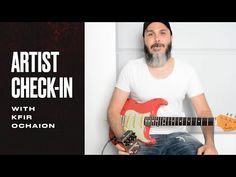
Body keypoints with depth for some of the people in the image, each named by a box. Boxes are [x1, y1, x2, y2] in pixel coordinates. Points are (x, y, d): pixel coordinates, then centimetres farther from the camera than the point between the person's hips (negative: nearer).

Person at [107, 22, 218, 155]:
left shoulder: (187, 71, 3)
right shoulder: (131, 69, 0)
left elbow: (203, 111, 1)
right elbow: (113, 110, 2)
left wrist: (210, 143, -18)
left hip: (177, 135, 2)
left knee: (208, 152, -25)